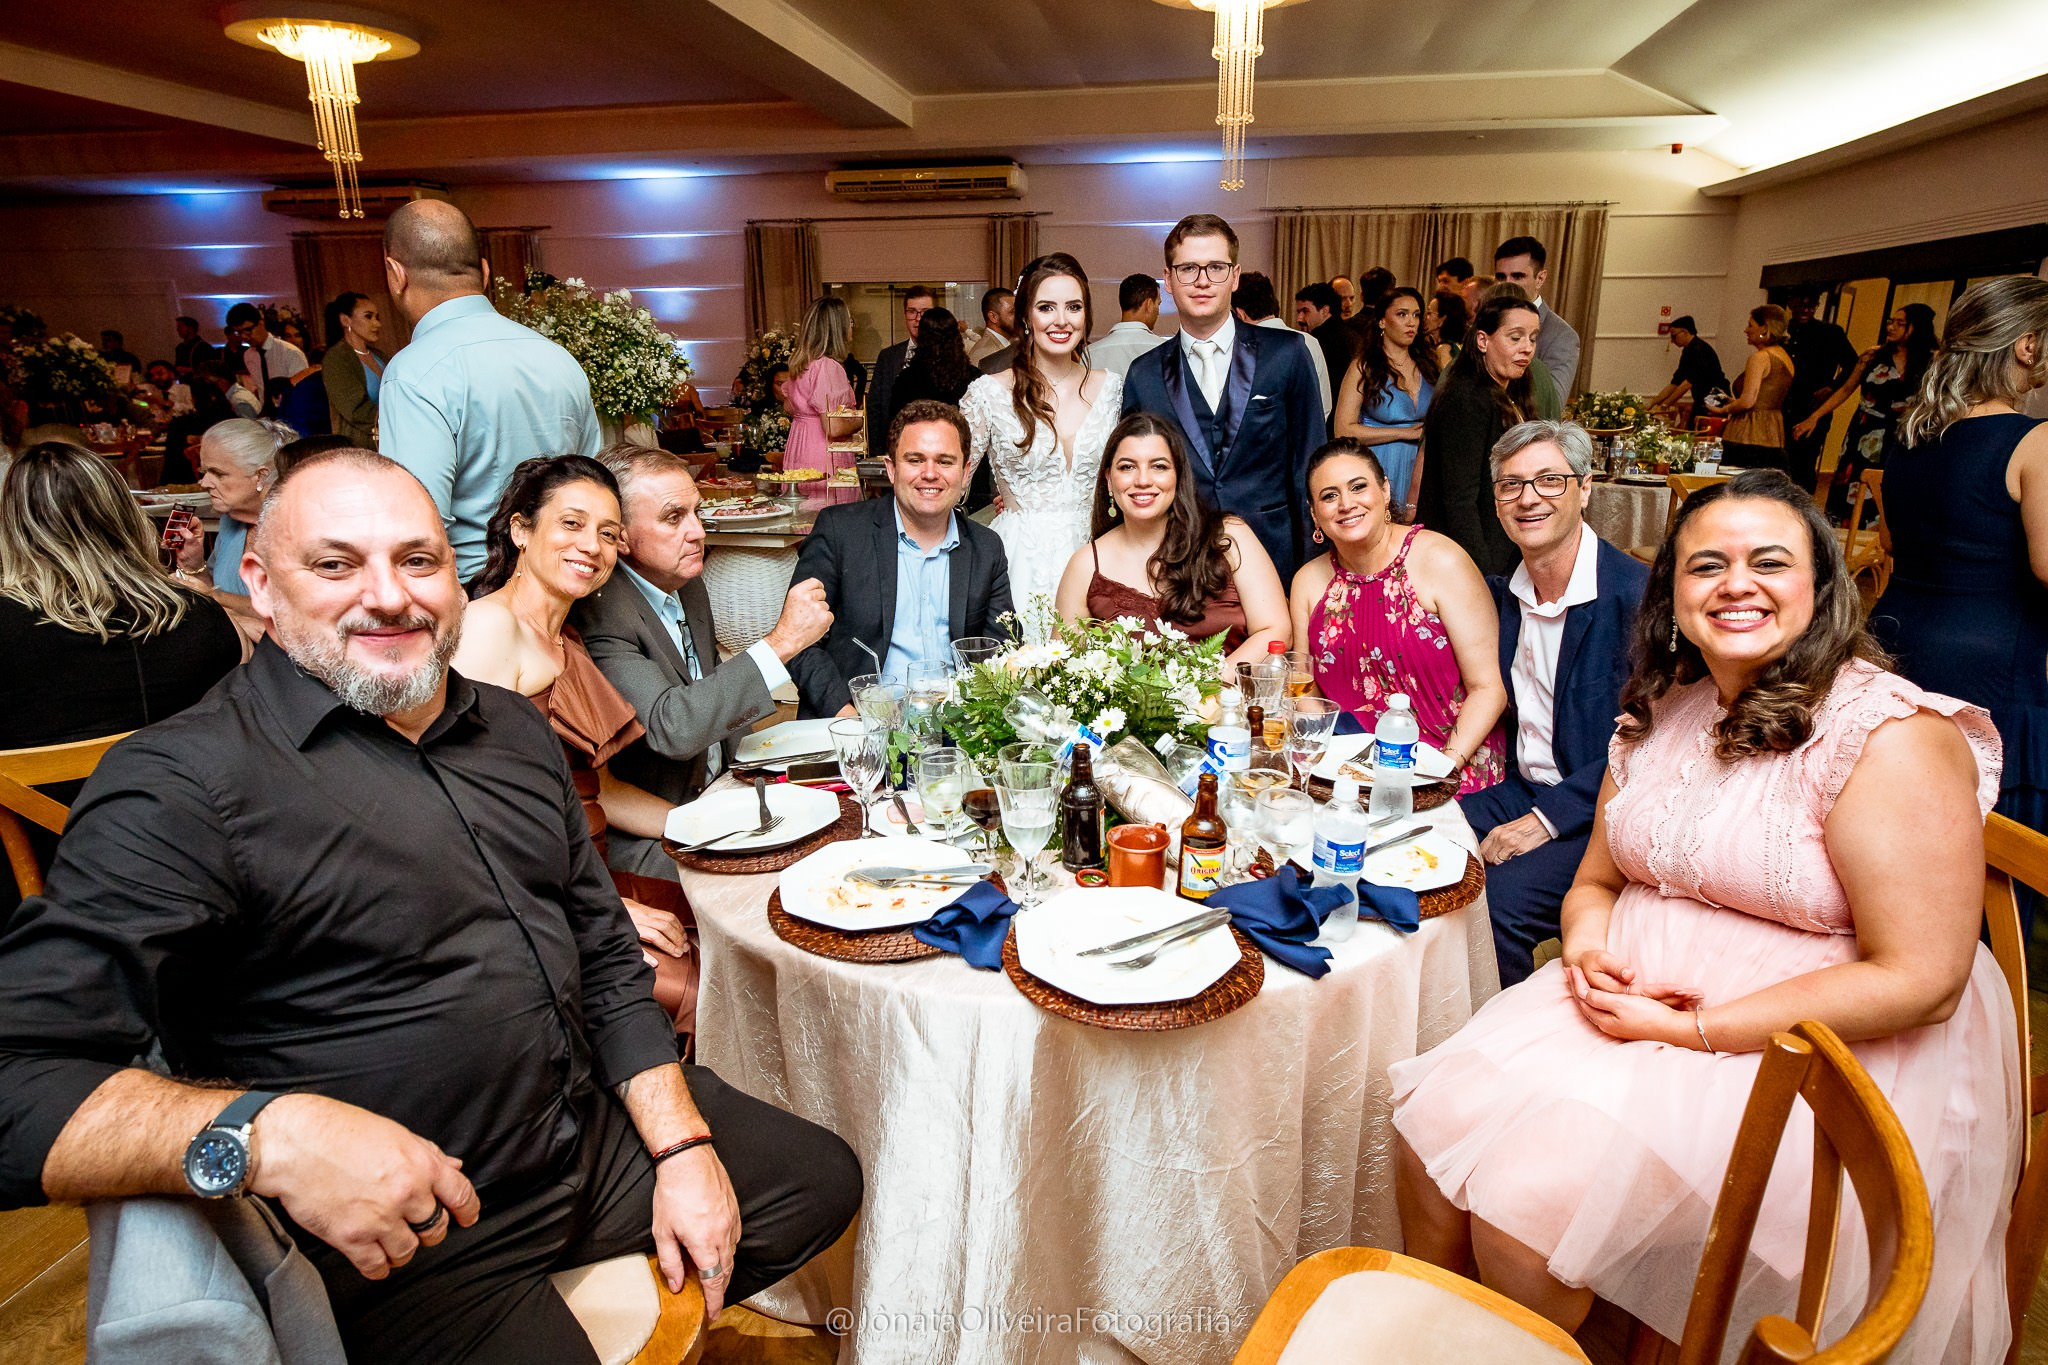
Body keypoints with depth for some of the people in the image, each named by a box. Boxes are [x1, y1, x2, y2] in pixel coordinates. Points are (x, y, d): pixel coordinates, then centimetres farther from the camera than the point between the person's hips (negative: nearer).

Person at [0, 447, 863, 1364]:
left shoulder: (515, 730, 6)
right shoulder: (183, 785, -16)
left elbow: (606, 960, 9)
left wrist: (683, 1147, 2)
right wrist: (268, 1134, -37)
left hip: (599, 1129, 7)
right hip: (400, 1233, -6)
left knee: (825, 1179, 16)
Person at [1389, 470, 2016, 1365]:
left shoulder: (1894, 737, -14)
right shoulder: (1659, 713, 7)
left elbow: (1920, 980, -18)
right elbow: (1597, 880, 17)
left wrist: (1690, 1030, -19)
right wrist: (1588, 945, -7)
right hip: (1630, 1002, 6)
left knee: (1531, 1190, -22)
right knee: (1434, 1126, -12)